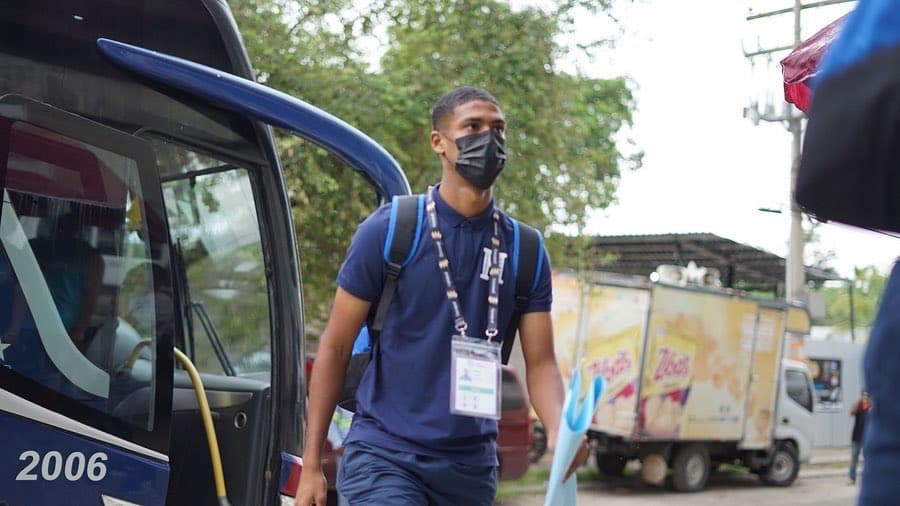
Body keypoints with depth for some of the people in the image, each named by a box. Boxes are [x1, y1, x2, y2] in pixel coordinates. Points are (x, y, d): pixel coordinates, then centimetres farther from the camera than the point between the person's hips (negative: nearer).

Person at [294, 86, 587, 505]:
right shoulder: (388, 231, -6)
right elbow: (335, 348, -2)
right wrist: (311, 463, -4)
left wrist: (559, 429, -22)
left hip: (471, 466, 4)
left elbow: (540, 362, 1)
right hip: (383, 454, -4)